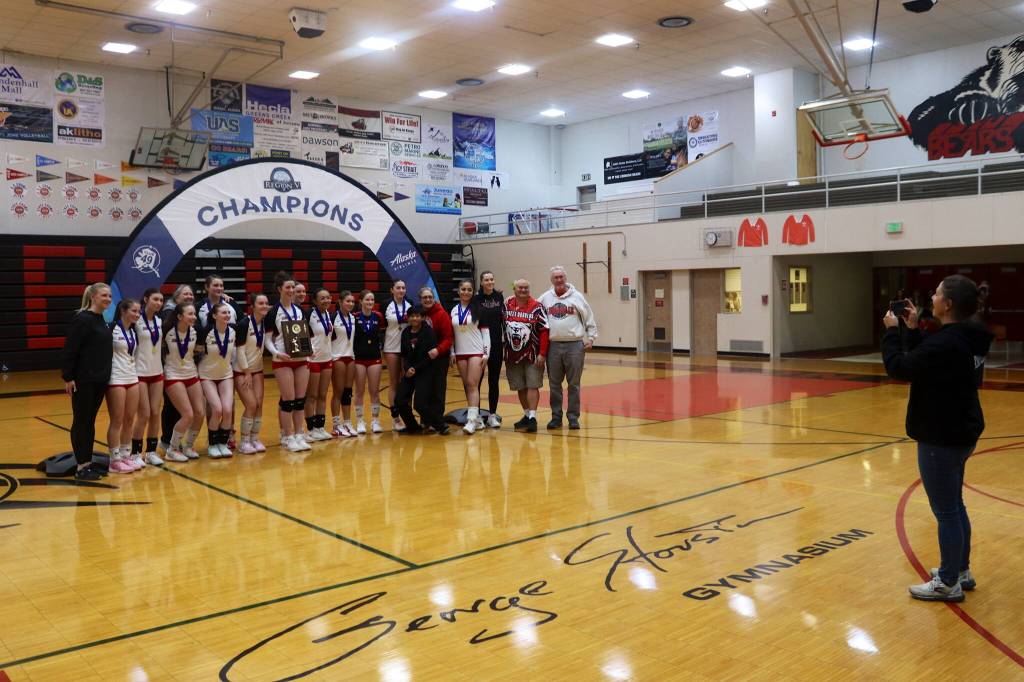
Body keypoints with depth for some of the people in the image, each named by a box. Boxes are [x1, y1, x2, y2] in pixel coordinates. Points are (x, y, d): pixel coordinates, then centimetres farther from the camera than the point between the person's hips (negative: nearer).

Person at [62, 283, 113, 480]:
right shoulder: (82, 319, -13)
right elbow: (69, 350, -16)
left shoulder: (101, 320, 11)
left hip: (99, 380, 8)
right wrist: (68, 377, -18)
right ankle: (81, 467, 7)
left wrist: (105, 375, 13)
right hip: (83, 380, -8)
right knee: (81, 422, 1)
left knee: (90, 422, 13)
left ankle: (88, 462, 21)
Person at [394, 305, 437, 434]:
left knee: (420, 404, -13)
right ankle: (412, 426, 21)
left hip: (424, 371, -6)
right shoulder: (405, 333, 6)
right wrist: (407, 368, -12)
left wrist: (416, 369, -13)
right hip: (409, 371, 6)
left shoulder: (428, 331, -9)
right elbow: (404, 354, 7)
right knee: (400, 400, -1)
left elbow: (430, 356, -12)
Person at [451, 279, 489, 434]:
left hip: (476, 352, -5)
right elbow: (451, 334, 13)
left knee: (473, 385, -13)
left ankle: (472, 420, -17)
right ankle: (477, 419, 14)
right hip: (460, 353, 5)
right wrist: (452, 353, 6)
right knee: (467, 386, 6)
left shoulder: (478, 308, -2)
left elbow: (485, 331, -3)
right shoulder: (454, 310, 10)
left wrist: (486, 353, -8)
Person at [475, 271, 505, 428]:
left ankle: (492, 415, 16)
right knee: (476, 380, 2)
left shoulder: (499, 297, 5)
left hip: (496, 345, 3)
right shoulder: (476, 299, -3)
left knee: (494, 380, 8)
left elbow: (504, 319, 7)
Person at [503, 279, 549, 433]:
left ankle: (532, 417, -4)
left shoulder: (537, 307, -8)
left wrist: (542, 353, -14)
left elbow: (544, 331, -10)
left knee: (532, 386, -5)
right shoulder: (507, 304, 5)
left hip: (532, 355, -4)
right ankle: (527, 415, 24)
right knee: (520, 387, 11)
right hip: (512, 355, 4)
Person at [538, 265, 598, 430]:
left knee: (574, 384, 3)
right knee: (554, 384, 7)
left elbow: (589, 319, 6)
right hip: (553, 346, 2)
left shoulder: (577, 296, 3)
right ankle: (556, 417, 16)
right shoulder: (545, 298, 7)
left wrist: (590, 338, 1)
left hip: (574, 345, -2)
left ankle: (573, 417, 11)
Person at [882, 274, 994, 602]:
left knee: (946, 511, 1)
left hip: (941, 439, -10)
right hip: (960, 433, 10)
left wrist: (892, 331, -7)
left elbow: (899, 368, -19)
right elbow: (921, 360, 15)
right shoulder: (966, 339, 5)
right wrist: (912, 329, 12)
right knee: (955, 506, 21)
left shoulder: (946, 343, -26)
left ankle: (949, 584, 12)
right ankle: (960, 570, 34)